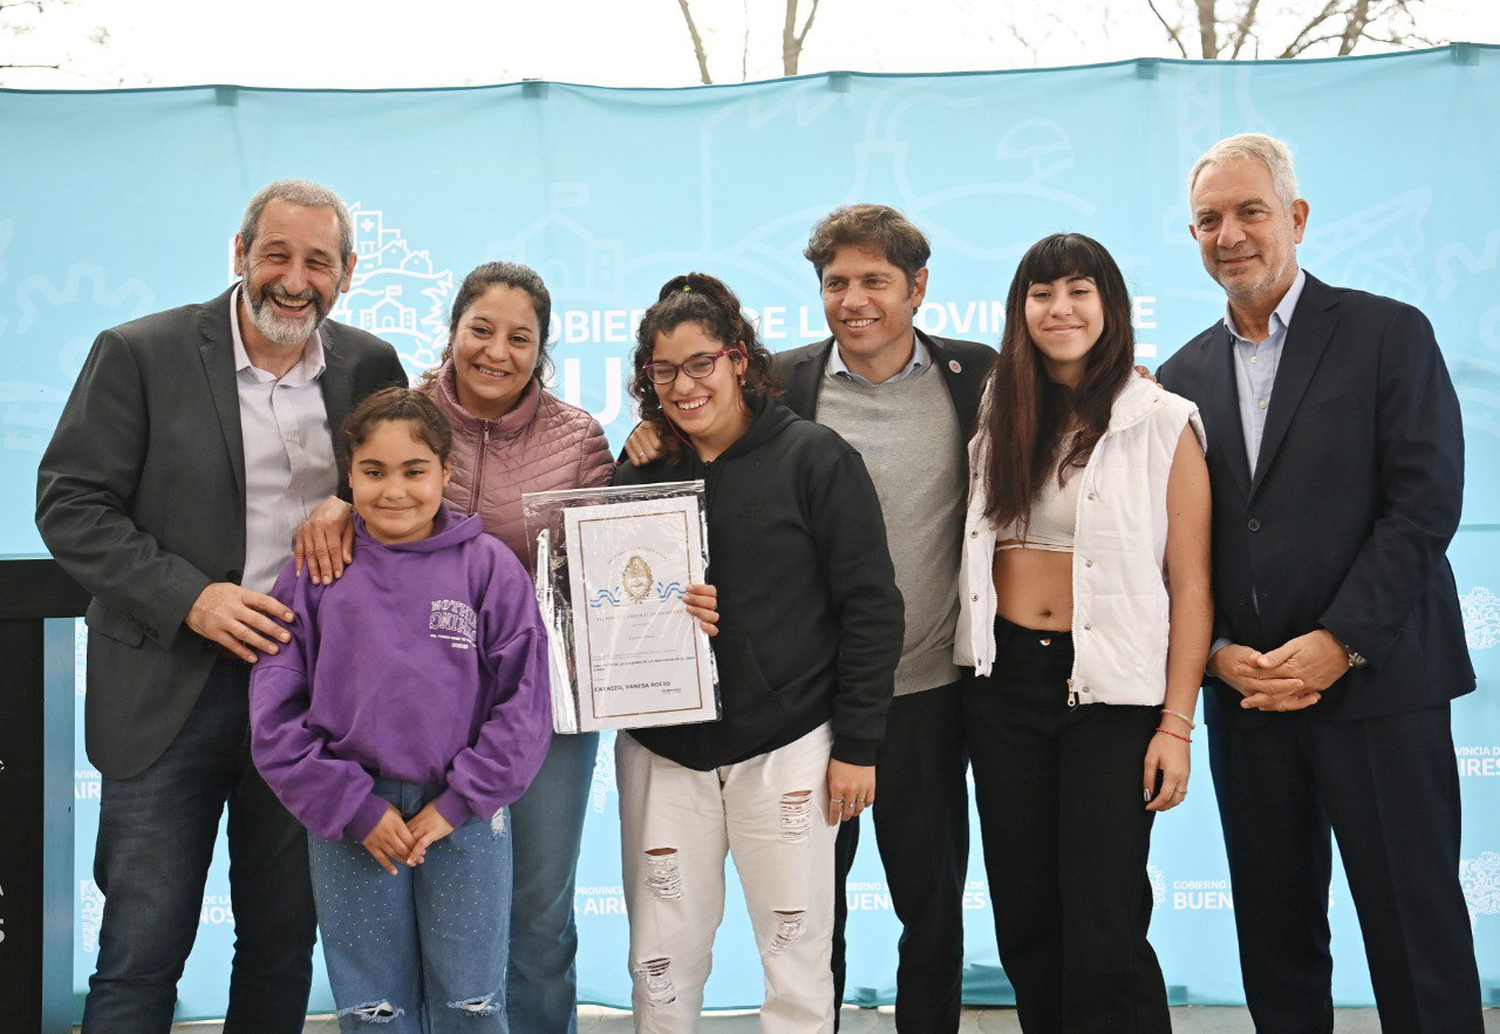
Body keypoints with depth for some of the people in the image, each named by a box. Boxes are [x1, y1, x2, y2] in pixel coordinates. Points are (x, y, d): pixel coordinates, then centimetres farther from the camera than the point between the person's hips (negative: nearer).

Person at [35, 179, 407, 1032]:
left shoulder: (370, 368, 5)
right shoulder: (140, 354, -5)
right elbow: (70, 505, -6)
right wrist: (189, 597, -18)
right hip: (171, 690, -3)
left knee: (284, 943, 14)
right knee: (142, 950, 2)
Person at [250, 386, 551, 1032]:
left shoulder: (490, 567, -1)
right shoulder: (313, 573, 1)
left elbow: (524, 703, -3)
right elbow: (275, 714, -1)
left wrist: (457, 803, -8)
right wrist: (355, 809, -7)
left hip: (466, 817, -1)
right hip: (349, 827, 1)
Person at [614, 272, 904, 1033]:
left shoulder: (815, 459, -3)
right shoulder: (638, 477, 8)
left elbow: (871, 606, -4)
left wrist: (857, 744, -6)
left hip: (786, 750, -3)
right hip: (661, 754, 3)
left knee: (797, 957, 5)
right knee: (662, 964, 8)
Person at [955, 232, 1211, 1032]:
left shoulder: (1163, 424, -5)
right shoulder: (999, 415, 9)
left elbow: (1191, 586, -7)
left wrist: (1176, 725, -12)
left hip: (1111, 688, -4)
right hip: (1004, 681, 5)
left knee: (1102, 933, -4)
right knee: (1024, 919, 12)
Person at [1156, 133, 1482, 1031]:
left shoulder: (1389, 334, -1)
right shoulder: (1185, 375, 11)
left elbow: (1425, 501, -9)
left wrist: (1340, 643, -15)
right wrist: (1215, 652, -5)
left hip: (1376, 685, -4)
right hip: (1246, 692, 4)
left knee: (1417, 935, 0)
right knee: (1274, 935, 11)